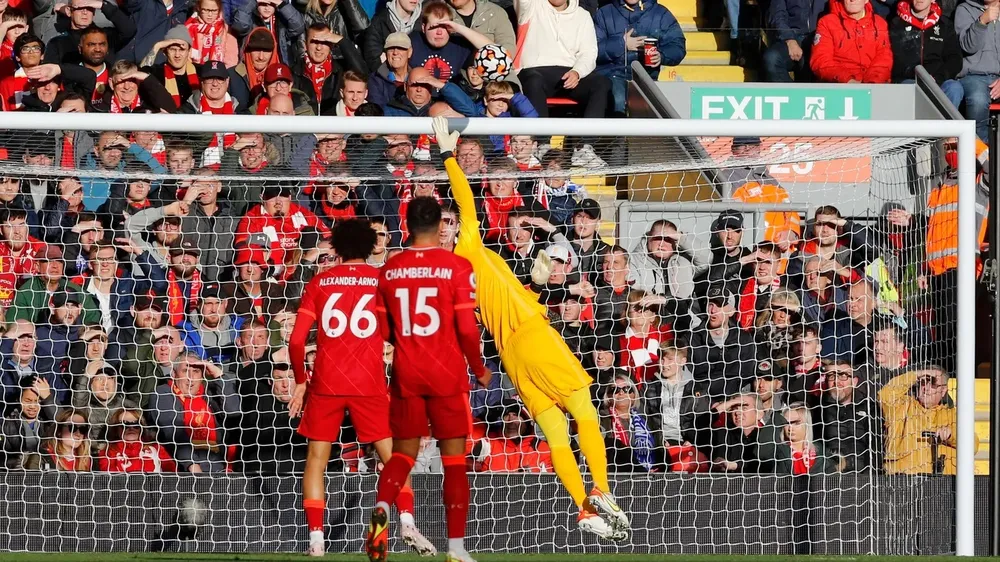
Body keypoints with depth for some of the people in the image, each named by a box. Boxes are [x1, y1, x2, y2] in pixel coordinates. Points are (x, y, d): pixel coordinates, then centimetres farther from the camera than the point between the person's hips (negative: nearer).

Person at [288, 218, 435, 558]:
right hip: (369, 383, 0)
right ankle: (406, 521, -10)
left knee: (316, 459, 9)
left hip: (325, 383, 0)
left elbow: (296, 341, 1)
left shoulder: (319, 282, 6)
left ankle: (316, 540, -1)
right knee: (392, 455, 9)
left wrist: (300, 382, 13)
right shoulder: (382, 280, 4)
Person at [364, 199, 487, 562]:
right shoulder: (457, 267, -9)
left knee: (404, 452, 13)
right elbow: (467, 329, -11)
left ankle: (381, 509, -16)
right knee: (454, 460, 5)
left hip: (406, 375, 3)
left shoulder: (389, 270, 2)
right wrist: (479, 369, 6)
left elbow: (384, 331, 7)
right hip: (448, 375, -3)